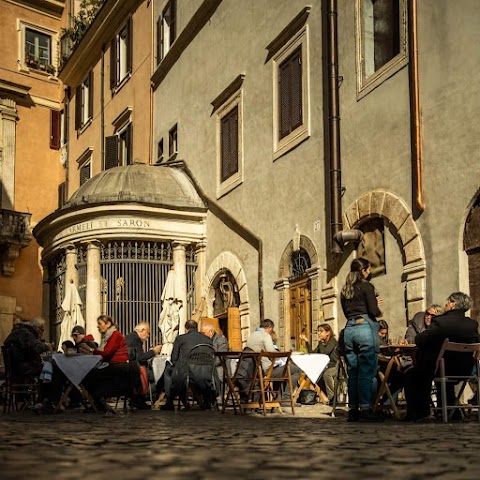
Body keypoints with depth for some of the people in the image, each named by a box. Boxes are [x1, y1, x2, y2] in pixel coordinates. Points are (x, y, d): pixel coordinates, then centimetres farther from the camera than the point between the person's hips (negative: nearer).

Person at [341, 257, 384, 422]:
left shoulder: (345, 290, 16)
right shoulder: (367, 286, -4)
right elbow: (374, 311, -11)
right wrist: (380, 312, 12)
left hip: (349, 328, 7)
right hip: (365, 327, -7)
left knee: (352, 371, 8)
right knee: (366, 371, -5)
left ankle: (353, 410, 9)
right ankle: (365, 409, -7)